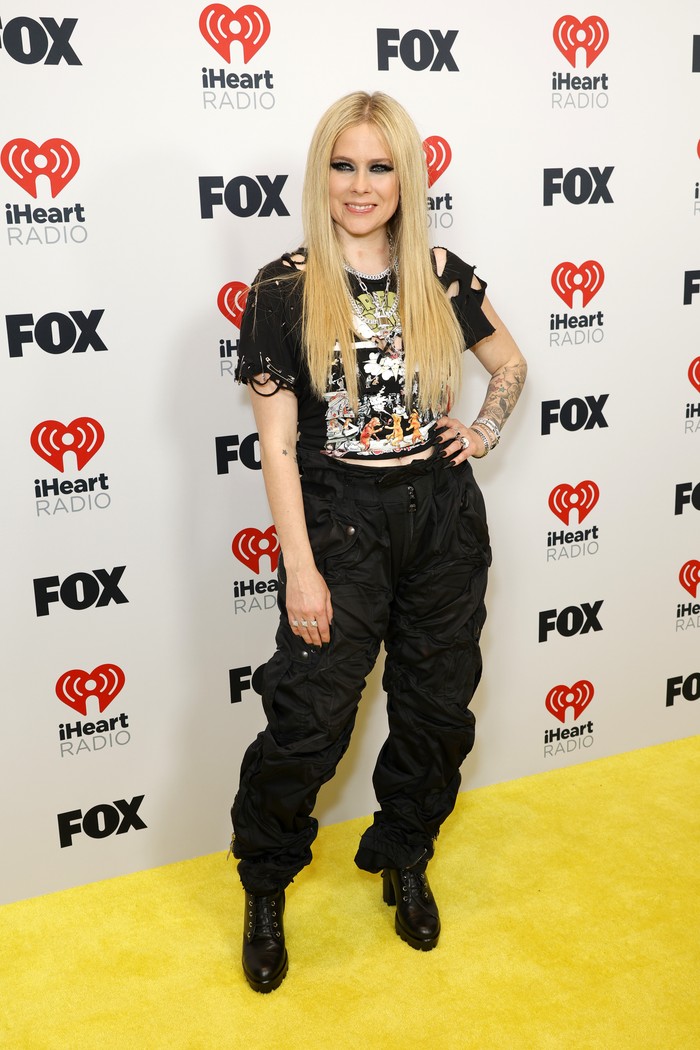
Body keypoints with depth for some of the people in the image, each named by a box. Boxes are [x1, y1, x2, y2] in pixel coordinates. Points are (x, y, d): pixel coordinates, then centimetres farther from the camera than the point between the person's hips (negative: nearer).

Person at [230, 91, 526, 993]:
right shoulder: (284, 289, -7)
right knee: (308, 720, -2)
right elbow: (277, 439, -10)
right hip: (340, 521, -4)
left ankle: (403, 860, 38)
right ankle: (265, 892, 23)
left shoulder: (440, 277, 3)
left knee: (437, 705, 13)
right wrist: (300, 567, -13)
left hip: (442, 516, 4)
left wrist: (485, 431, 4)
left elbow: (509, 363, 21)